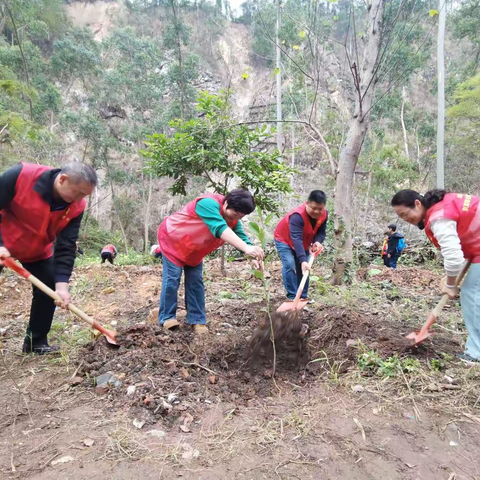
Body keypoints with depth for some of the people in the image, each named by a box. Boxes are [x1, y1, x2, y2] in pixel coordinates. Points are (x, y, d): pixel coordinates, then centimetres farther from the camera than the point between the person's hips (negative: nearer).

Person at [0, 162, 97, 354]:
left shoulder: (76, 207, -20)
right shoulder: (21, 175, -31)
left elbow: (66, 247, -19)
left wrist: (62, 284, -26)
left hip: (38, 252, 4)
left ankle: (36, 342, 16)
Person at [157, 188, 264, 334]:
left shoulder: (233, 221, -10)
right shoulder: (209, 203, -37)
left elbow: (242, 238, -15)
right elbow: (220, 229, -51)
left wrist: (254, 257, -38)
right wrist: (246, 248, -62)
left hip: (194, 250, 7)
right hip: (172, 239, -7)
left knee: (196, 281, 2)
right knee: (172, 278, -9)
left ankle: (197, 320, 9)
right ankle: (167, 317, 6)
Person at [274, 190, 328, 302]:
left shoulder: (324, 214, -18)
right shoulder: (297, 215, -40)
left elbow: (321, 231, -8)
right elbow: (296, 239, -47)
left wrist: (317, 242, -32)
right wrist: (303, 260, -56)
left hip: (303, 243, 7)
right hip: (284, 240, -6)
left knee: (304, 268, 4)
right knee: (289, 265, -21)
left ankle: (303, 296, 13)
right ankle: (292, 297, -16)